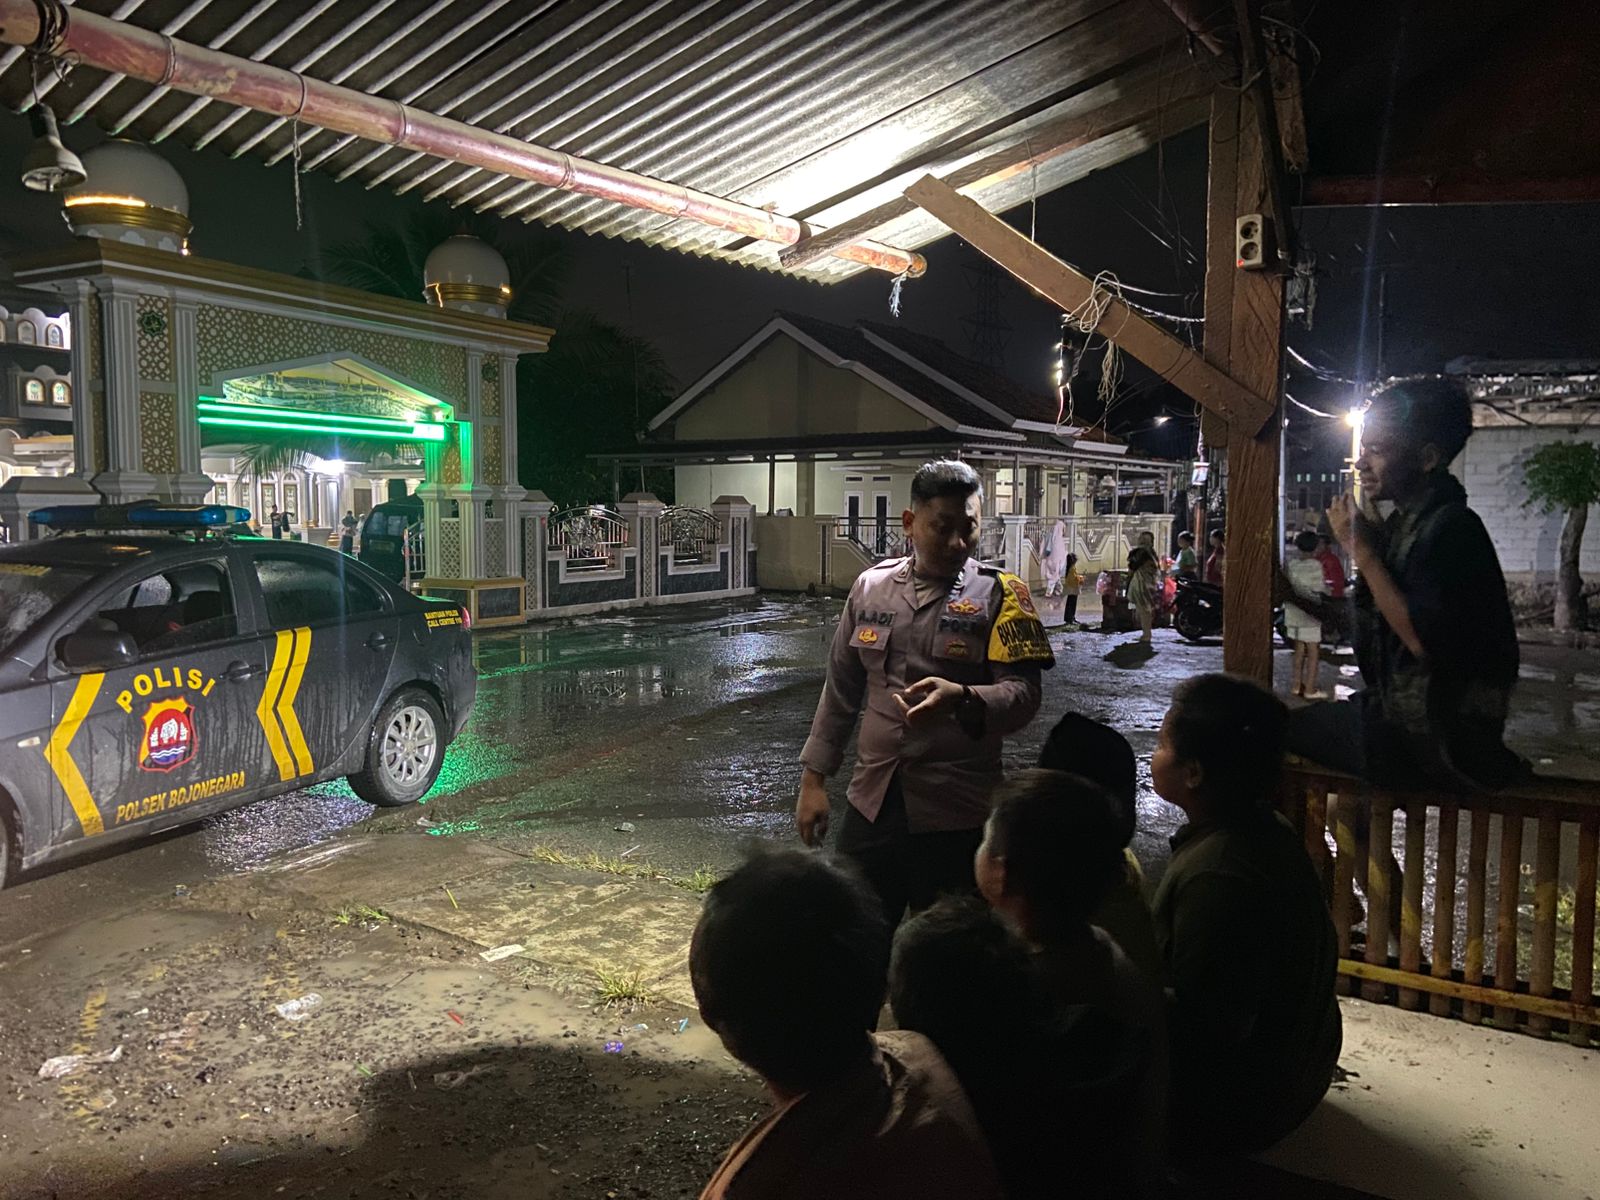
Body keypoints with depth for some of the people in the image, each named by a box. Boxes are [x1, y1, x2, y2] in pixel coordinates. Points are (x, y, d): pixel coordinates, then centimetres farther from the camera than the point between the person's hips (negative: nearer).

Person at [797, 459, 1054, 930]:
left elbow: (1024, 694, -12)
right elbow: (840, 691, 13)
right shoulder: (871, 586, 7)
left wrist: (962, 699, -32)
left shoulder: (999, 594, -4)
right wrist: (814, 778, 11)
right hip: (871, 803, 3)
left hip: (956, 814, -3)